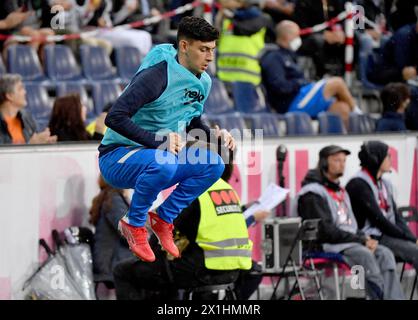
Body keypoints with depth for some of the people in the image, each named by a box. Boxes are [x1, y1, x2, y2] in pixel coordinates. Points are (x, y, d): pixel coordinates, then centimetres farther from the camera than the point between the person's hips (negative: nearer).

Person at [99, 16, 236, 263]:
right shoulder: (157, 76, -23)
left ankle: (164, 217, 2)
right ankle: (134, 225, -14)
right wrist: (157, 140, -34)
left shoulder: (203, 82, 4)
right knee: (163, 165, -38)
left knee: (213, 164, -11)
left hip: (157, 155, 8)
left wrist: (214, 134, -2)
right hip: (116, 157, -8)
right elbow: (115, 118, -28)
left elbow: (192, 123, 20)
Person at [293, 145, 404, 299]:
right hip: (326, 246, -8)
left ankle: (393, 298, -32)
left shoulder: (340, 191, 23)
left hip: (349, 242, 8)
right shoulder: (312, 194, -7)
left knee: (384, 253, -18)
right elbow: (326, 231, -15)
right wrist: (361, 240, -15)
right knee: (365, 254, -33)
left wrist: (364, 238, 1)